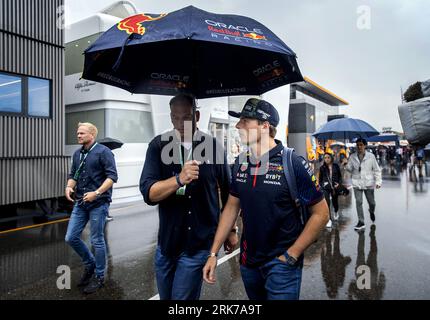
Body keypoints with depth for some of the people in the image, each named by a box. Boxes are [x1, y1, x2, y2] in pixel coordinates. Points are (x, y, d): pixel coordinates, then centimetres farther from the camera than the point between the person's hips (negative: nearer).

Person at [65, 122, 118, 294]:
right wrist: (69, 187, -6)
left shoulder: (103, 151, -9)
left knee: (97, 241, 3)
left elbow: (112, 176, -15)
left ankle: (99, 276, 22)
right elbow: (73, 175, 16)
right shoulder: (77, 154, 11)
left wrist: (96, 193, -24)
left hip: (98, 203, -7)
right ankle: (90, 264, 33)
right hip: (80, 203, 7)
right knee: (71, 238, 9)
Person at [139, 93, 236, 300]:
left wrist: (231, 229, 10)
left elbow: (228, 191, 5)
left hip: (200, 242, -2)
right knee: (165, 296, 21)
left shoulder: (214, 147, -6)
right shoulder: (159, 146, -7)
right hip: (167, 240, 2)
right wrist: (179, 179, -33)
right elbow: (148, 193, -16)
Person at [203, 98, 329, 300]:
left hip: (281, 262, -5)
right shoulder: (240, 163, -2)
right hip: (248, 260, 6)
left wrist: (291, 255, -12)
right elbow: (232, 207, 6)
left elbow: (321, 213, -12)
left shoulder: (293, 164, -18)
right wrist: (213, 254, 3)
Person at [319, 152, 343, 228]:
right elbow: (320, 178, 8)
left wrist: (339, 183, -8)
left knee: (334, 201, 16)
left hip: (334, 187, 1)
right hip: (326, 188, -1)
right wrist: (321, 185, -2)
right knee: (327, 203, -9)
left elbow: (340, 176, 6)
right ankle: (329, 220, -1)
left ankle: (336, 213, 48)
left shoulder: (336, 166, -1)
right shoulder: (322, 168, -1)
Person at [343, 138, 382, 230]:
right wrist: (346, 165, -15)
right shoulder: (352, 157, 1)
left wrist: (378, 181, -8)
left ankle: (371, 212, 48)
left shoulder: (371, 156, -3)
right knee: (358, 202, -4)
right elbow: (350, 170, 6)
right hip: (357, 183, 1)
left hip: (369, 183, 0)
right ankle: (361, 222, 6)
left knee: (371, 202, 12)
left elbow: (376, 170, 1)